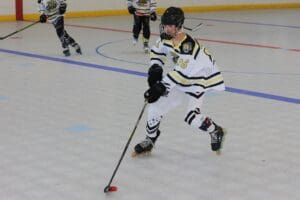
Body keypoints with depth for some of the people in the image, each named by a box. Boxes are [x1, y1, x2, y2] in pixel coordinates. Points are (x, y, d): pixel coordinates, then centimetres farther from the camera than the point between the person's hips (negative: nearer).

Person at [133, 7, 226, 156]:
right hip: (180, 81, 8)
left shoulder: (187, 45, -34)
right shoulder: (166, 38, -10)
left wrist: (162, 87, -39)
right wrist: (155, 68, -5)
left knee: (192, 117, -18)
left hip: (198, 78, -7)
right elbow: (157, 50, 10)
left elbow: (180, 72, -36)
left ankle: (215, 132, 12)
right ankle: (149, 140, 20)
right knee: (156, 106, 1)